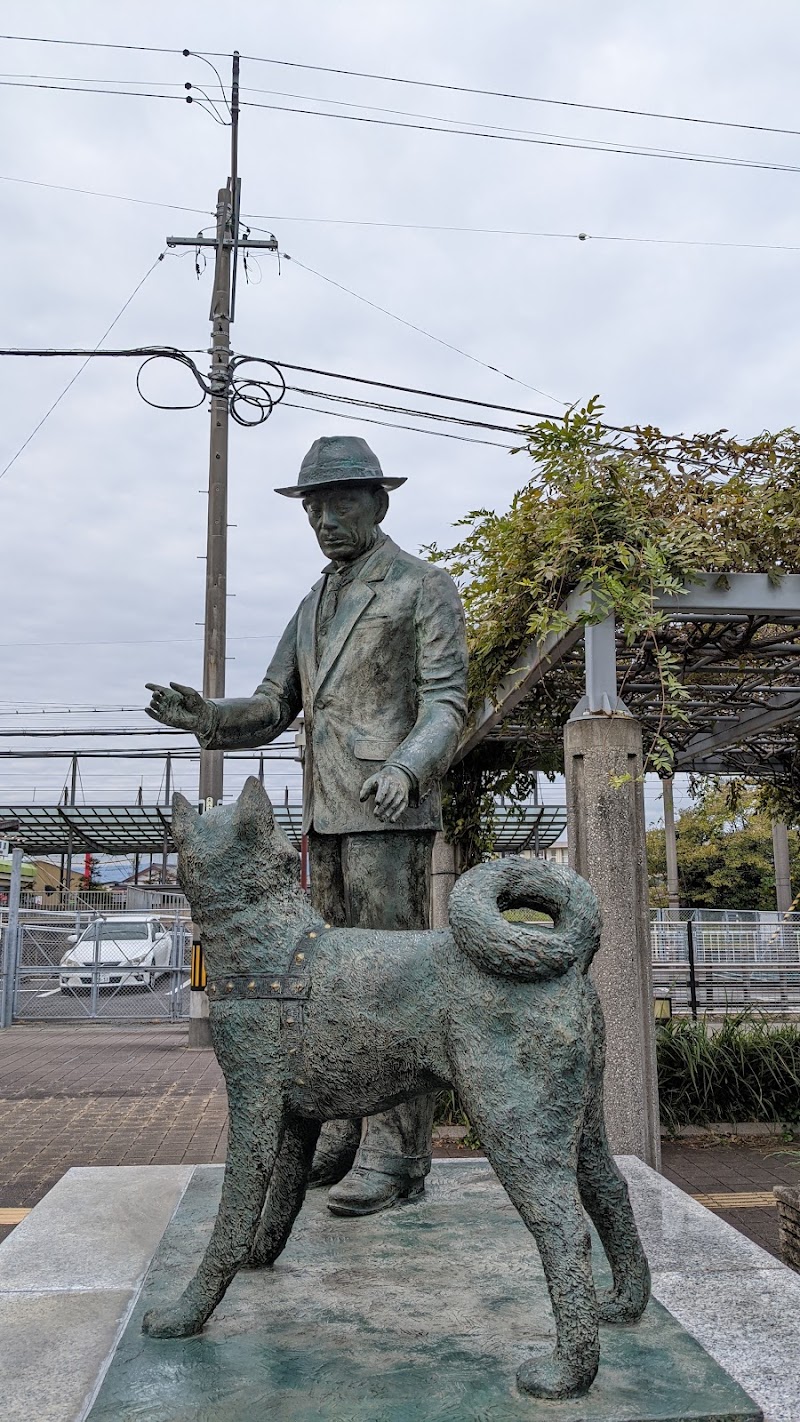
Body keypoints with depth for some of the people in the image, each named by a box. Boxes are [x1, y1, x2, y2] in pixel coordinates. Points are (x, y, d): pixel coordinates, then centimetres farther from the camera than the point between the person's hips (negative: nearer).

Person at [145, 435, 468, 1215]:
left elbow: (445, 703, -11)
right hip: (328, 815, 7)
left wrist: (405, 768, -30)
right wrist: (203, 714, -8)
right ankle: (344, 1134, 19)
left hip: (392, 811, -7)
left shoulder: (425, 586, -2)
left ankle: (396, 1152, 0)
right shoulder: (316, 605, 19)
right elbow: (272, 710, 13)